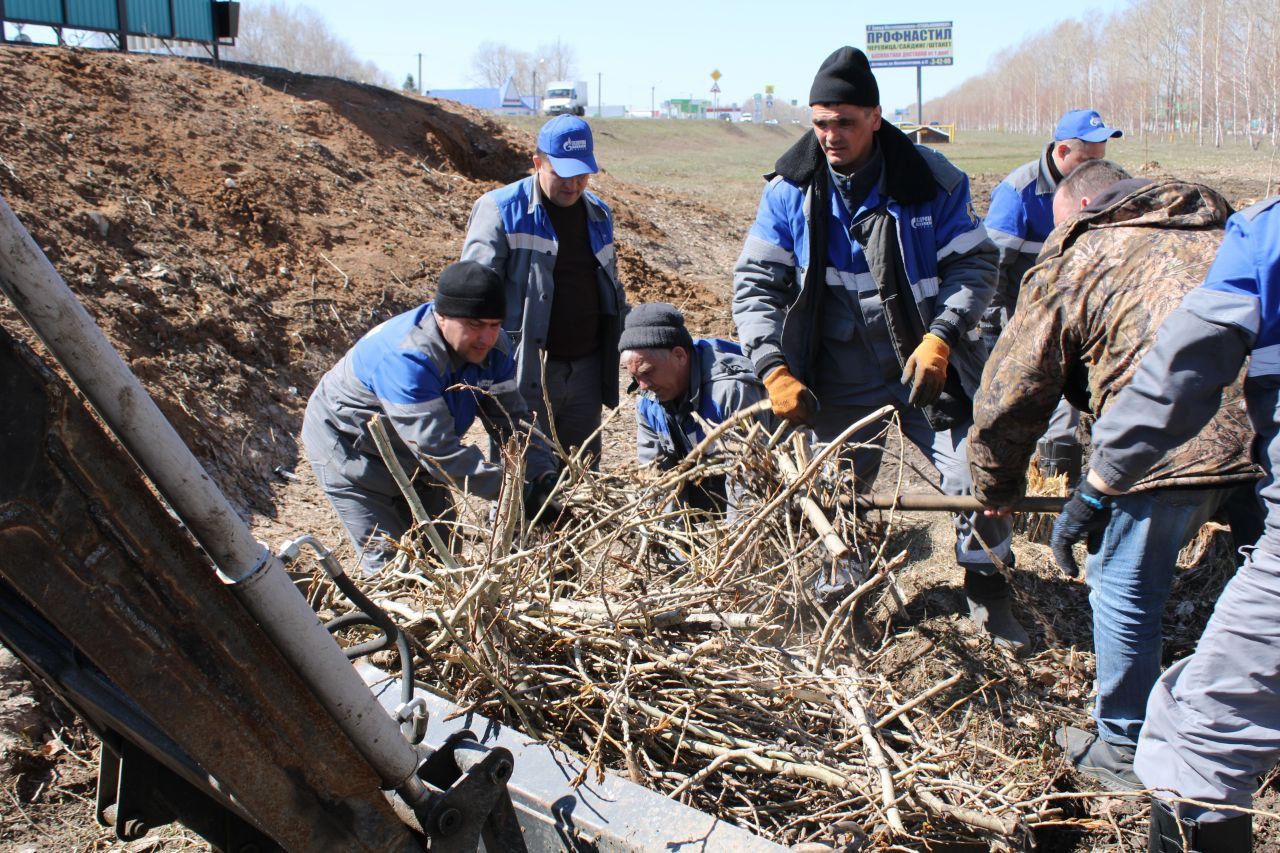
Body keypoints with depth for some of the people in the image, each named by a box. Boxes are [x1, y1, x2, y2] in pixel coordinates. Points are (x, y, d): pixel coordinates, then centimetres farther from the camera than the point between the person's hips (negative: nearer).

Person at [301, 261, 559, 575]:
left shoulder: (492, 346, -15)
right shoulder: (406, 358, -39)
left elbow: (510, 420, -12)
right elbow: (441, 452, -43)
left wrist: (545, 475, -28)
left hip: (413, 457, 7)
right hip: (349, 450, -7)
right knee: (390, 561, -9)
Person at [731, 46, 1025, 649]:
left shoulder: (931, 180, -8)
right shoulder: (791, 191, -5)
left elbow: (975, 265, -3)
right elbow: (755, 283, -4)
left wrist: (941, 338, -18)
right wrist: (774, 368, -16)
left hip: (926, 367, -1)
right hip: (840, 382, 1)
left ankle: (987, 593, 24)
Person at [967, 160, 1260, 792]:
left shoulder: (1074, 255, 11)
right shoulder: (1217, 226, 28)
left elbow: (1010, 395, 11)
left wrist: (997, 487, 26)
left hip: (1176, 440, -6)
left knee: (1126, 592, 13)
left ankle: (1122, 751, 29)